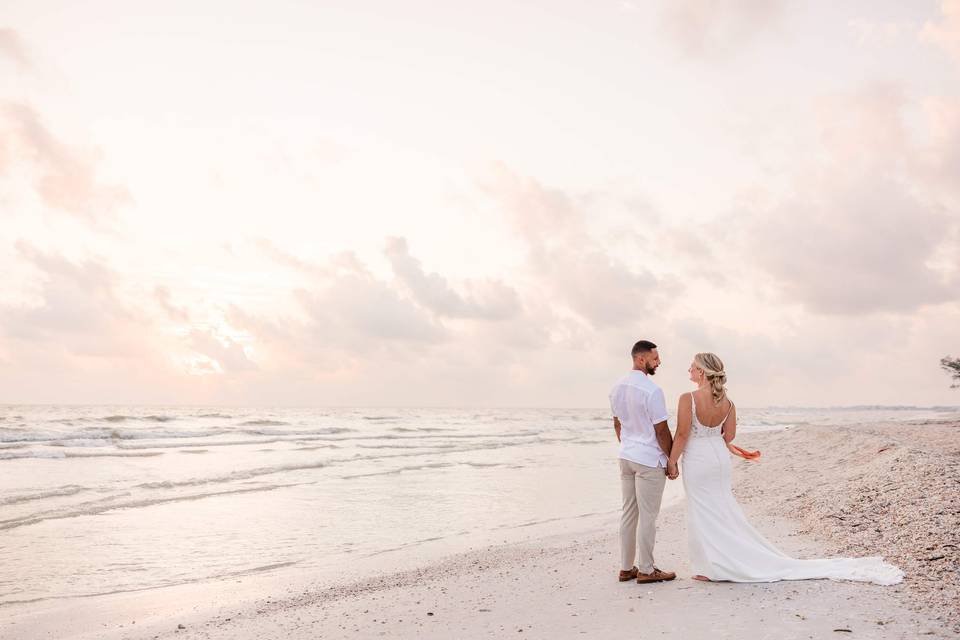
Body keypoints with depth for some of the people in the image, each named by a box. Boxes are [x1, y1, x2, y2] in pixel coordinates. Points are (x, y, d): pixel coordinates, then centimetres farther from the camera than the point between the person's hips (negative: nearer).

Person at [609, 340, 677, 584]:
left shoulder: (617, 387, 7)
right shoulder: (651, 390, -18)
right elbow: (661, 430, -14)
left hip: (626, 456, 8)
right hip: (649, 460, -8)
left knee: (629, 512, 13)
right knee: (647, 516, 1)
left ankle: (626, 568, 19)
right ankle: (646, 570, 10)